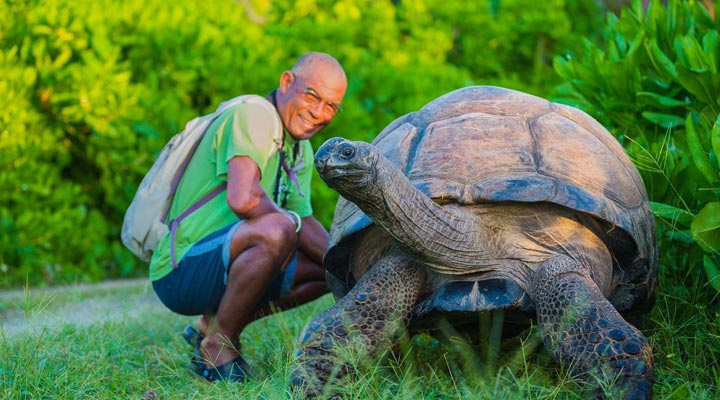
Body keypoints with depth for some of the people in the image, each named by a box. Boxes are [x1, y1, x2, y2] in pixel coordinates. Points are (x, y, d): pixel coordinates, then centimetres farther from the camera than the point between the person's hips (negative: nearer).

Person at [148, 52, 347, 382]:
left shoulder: (301, 150, 15)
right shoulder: (253, 115, -16)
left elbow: (306, 224, 16)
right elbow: (243, 199, -31)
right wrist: (288, 218, -12)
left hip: (222, 264, 10)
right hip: (181, 272, -10)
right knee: (275, 231, -34)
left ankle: (214, 324, 13)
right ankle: (218, 346, -13)